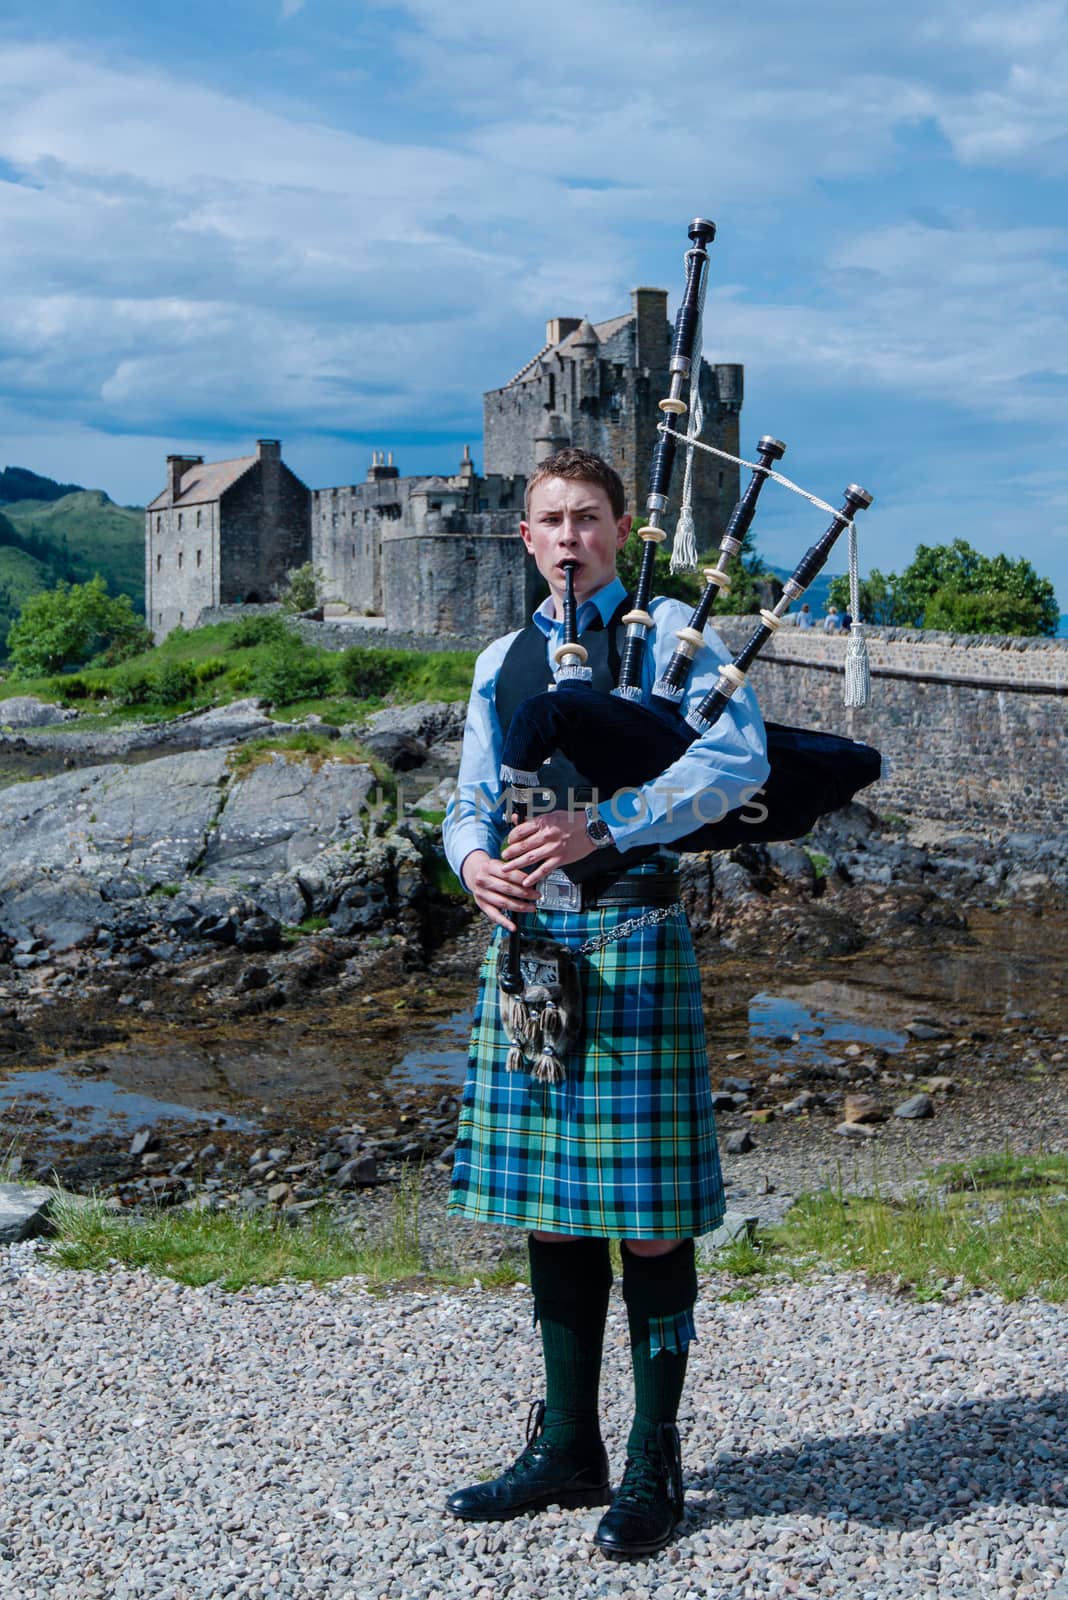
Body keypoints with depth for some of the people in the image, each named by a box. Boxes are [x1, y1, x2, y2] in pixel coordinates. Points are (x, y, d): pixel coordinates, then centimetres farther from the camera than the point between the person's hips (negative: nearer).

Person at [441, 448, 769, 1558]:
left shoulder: (669, 633, 1)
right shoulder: (503, 661, 16)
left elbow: (740, 758, -15)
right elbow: (470, 802, 16)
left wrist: (602, 825, -24)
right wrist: (477, 862, -8)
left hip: (632, 939, -5)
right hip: (526, 942, 5)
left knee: (648, 1213, 0)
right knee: (549, 1209, 10)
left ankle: (653, 1466, 15)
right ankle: (566, 1449, 25)